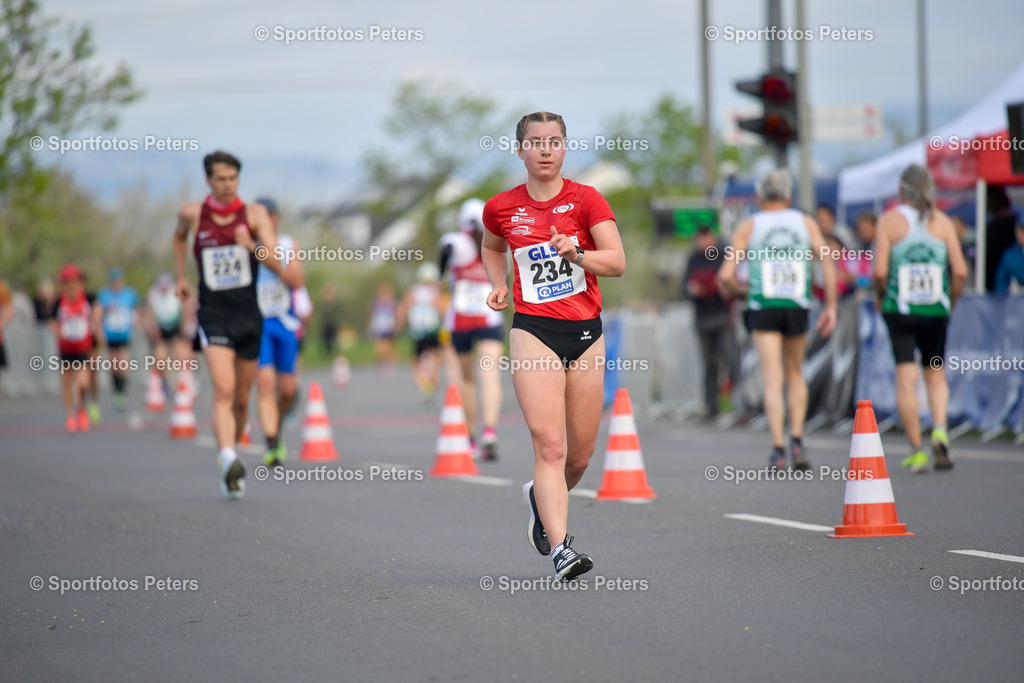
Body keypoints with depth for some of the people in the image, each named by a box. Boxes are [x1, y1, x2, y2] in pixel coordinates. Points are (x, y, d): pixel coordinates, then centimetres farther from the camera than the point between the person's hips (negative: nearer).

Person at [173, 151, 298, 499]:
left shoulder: (254, 214, -1)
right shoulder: (193, 214, 1)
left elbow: (277, 262, -12)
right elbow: (179, 235, 27)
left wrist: (253, 247, -29)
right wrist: (181, 275, 20)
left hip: (249, 316, 2)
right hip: (213, 316, -2)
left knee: (241, 399, 12)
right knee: (223, 391, -22)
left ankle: (231, 448, 33)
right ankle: (229, 461, -36)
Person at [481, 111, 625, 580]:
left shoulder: (586, 199, -1)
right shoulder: (501, 208, 4)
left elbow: (617, 262, -9)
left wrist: (576, 253, -26)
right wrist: (499, 285, 8)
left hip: (586, 331, 1)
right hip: (534, 330, -1)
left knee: (579, 454, 8)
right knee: (550, 444, -16)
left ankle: (542, 497, 40)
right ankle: (561, 548, -19)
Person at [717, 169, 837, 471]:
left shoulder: (748, 227, 7)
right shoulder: (806, 223, 10)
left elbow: (726, 275, 0)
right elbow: (827, 259, -4)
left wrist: (736, 288, 23)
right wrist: (831, 307, -2)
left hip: (763, 308, -1)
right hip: (797, 309, 1)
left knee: (773, 380, -2)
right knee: (795, 374, 19)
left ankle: (778, 450, -12)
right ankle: (797, 442, 7)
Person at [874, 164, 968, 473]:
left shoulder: (889, 221, -3)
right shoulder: (942, 222, 3)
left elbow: (880, 270, -12)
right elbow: (960, 271, -3)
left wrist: (880, 296, 7)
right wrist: (951, 303, 12)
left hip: (899, 310, -2)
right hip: (936, 310, 2)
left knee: (906, 380, 1)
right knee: (936, 375, 15)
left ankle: (916, 450, -1)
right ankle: (940, 430, -10)